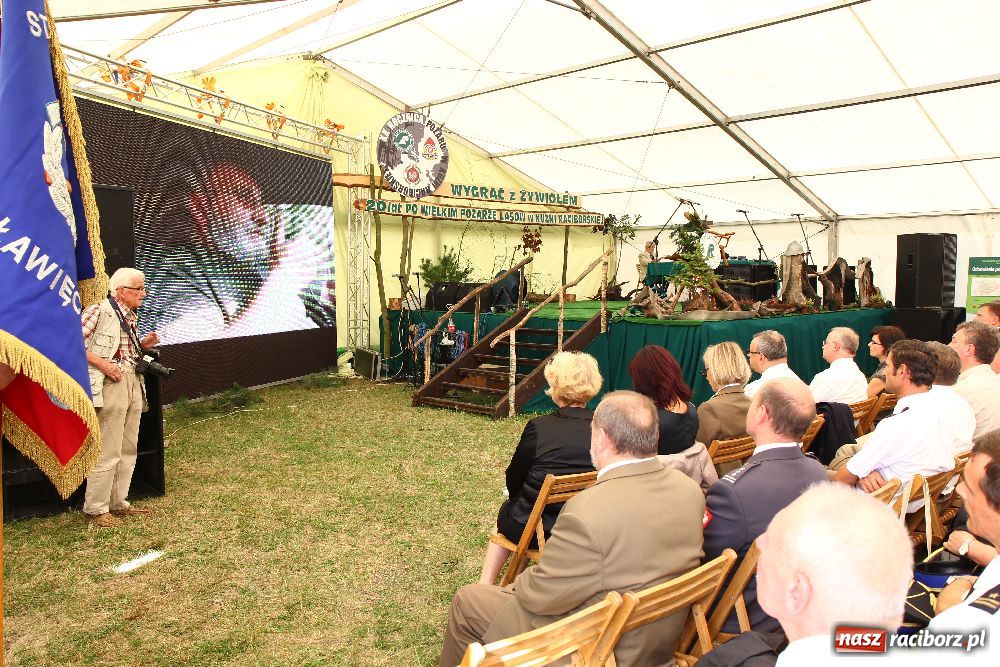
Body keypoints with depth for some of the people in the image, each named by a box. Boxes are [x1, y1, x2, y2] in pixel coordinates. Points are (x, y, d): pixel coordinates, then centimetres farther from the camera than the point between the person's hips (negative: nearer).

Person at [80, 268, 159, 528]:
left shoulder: (131, 317, 16)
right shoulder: (98, 311, -9)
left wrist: (143, 345, 8)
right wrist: (103, 364, -20)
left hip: (134, 383, 9)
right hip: (110, 385, -8)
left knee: (128, 450, 13)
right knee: (108, 452, -5)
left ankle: (118, 503, 24)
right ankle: (96, 509, 8)